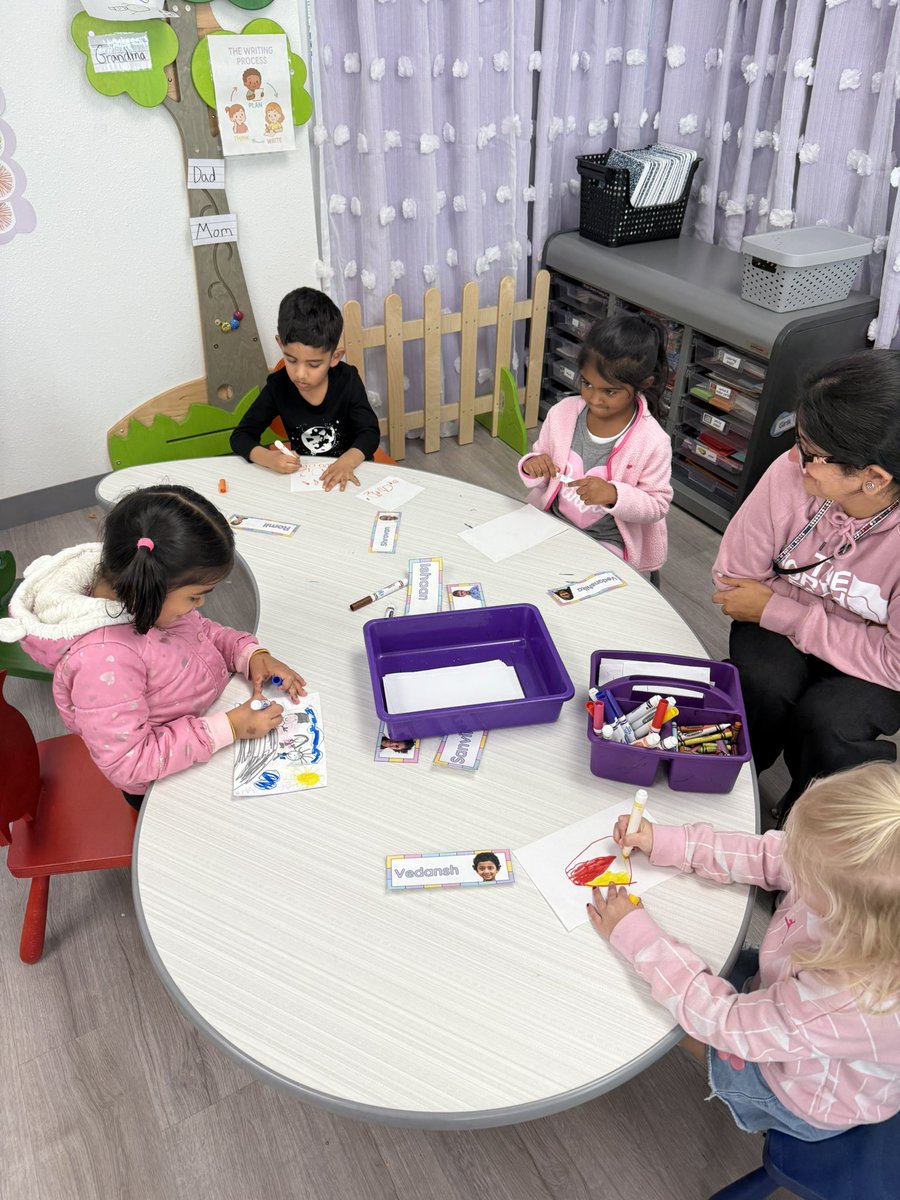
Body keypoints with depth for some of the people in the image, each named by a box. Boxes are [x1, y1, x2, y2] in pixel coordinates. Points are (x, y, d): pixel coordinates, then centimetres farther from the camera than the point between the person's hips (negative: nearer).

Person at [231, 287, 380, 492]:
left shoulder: (347, 380, -12)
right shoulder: (278, 386, -10)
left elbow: (370, 433, -12)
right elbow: (240, 437, -5)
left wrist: (347, 461, -33)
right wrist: (269, 458, -27)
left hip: (348, 474, 0)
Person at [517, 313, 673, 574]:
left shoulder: (652, 442, -17)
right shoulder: (562, 413, -6)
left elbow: (657, 506, -8)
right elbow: (542, 481, 8)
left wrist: (614, 494, -26)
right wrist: (532, 467, -17)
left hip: (605, 544, -4)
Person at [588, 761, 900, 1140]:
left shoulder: (853, 1004, -46)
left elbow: (725, 1021, -31)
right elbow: (766, 856, -14)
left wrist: (634, 935, -25)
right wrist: (665, 842, -15)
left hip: (807, 1101, -5)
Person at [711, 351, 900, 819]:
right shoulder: (789, 475, -25)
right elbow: (733, 578, -11)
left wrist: (776, 610, -24)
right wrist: (832, 606, -18)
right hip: (781, 623, 2)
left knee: (824, 720, -26)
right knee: (764, 685, -27)